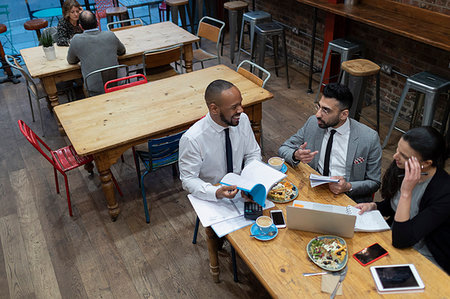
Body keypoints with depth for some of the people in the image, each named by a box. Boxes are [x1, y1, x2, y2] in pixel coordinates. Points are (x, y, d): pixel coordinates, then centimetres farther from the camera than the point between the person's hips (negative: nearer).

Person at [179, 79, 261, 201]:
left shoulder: (243, 119, -8)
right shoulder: (192, 140, -23)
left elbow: (253, 153, 5)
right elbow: (188, 180, -15)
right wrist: (216, 193, -32)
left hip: (241, 188, 4)